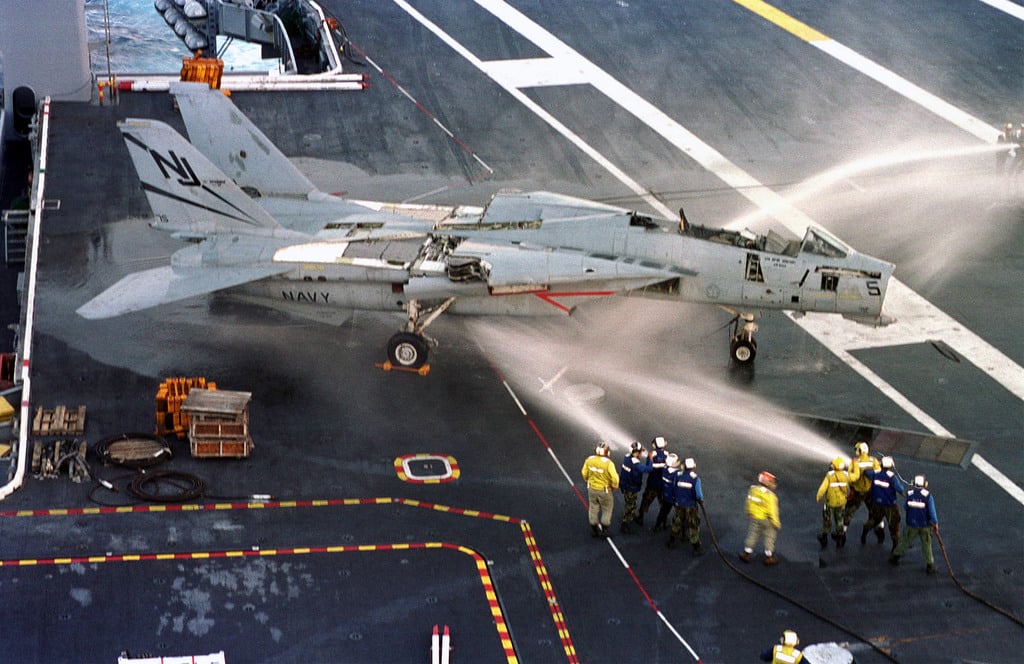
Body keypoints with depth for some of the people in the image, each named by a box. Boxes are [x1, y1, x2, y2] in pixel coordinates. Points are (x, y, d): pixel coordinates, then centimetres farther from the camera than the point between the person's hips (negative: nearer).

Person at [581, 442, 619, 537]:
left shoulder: (589, 460, -12)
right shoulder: (608, 463, -27)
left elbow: (584, 473, 1)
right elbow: (615, 478, -25)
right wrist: (614, 486, -4)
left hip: (592, 489, 4)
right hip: (605, 490, -4)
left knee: (594, 509, 21)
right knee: (607, 510, 17)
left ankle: (595, 530, 33)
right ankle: (604, 530, 25)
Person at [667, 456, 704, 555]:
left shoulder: (678, 475, -8)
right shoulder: (695, 478, -19)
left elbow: (673, 489, 3)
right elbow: (698, 494, -18)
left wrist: (674, 499, 19)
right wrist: (701, 501, 4)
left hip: (679, 505, 4)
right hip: (691, 506, -4)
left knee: (676, 523, 22)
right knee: (693, 526, 7)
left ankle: (671, 542, 37)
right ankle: (696, 548, 13)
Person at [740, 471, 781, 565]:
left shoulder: (753, 489, -8)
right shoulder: (769, 495, -27)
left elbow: (749, 503, 6)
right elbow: (772, 511, -22)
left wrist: (749, 513, 23)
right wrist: (777, 524, -12)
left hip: (755, 518, 6)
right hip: (766, 519, -6)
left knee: (752, 535, 19)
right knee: (769, 537, 13)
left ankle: (746, 554, 26)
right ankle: (768, 557, 22)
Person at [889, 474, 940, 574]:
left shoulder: (909, 494, -8)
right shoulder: (927, 495, -15)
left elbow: (906, 507, 6)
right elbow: (932, 511, -12)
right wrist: (935, 523, 1)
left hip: (911, 524, 2)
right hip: (925, 524, -2)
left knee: (905, 540, 19)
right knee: (927, 545, 10)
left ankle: (895, 556, 31)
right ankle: (929, 565, 15)